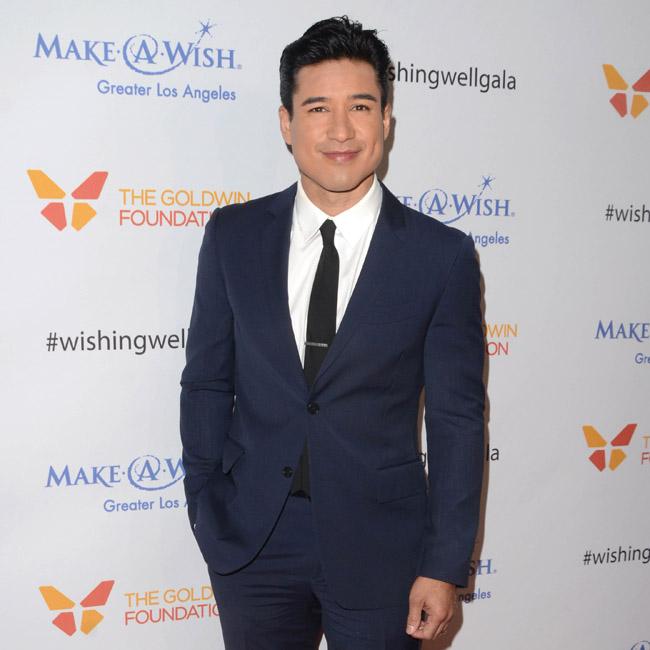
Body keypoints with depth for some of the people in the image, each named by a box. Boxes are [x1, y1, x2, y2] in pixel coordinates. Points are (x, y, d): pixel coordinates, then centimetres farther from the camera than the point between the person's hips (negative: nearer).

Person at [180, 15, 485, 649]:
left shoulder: (442, 256, -7)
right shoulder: (233, 236, -1)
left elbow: (456, 419, -5)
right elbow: (206, 383, 5)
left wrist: (444, 567, -6)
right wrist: (205, 514, 3)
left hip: (378, 547, -1)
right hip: (251, 544, 2)